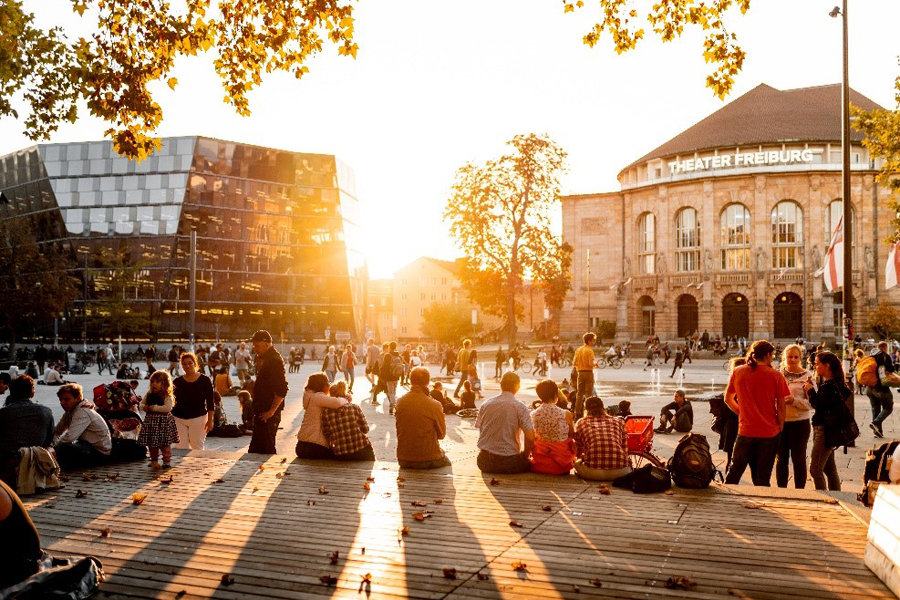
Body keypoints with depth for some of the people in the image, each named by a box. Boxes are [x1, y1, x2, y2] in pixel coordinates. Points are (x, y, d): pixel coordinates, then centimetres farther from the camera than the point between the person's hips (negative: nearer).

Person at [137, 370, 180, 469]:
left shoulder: (167, 396, -10)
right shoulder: (149, 394, 10)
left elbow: (167, 408, -23)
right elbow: (141, 403, 18)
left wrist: (154, 407, -21)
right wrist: (144, 407, -5)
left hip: (163, 421, -6)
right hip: (151, 420, 6)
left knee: (164, 443, -2)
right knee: (151, 443, 13)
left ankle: (167, 461, 9)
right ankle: (154, 460, 28)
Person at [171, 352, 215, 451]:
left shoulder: (205, 380, -1)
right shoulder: (177, 382, 6)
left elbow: (210, 402, 0)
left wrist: (210, 420, -5)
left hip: (198, 418, -2)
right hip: (179, 419, 2)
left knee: (197, 448, 1)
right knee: (181, 447, -1)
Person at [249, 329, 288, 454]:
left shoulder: (275, 360, -16)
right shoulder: (263, 358, 16)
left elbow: (282, 390, -22)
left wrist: (271, 411, -22)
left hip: (269, 414, -10)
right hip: (261, 412, 10)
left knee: (266, 448, -5)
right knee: (255, 449, 15)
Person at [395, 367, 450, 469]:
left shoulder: (400, 402, -5)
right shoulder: (434, 405, -17)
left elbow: (399, 431, 8)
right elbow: (441, 435, -4)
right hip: (429, 460, -4)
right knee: (446, 463, 28)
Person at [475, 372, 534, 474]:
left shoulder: (485, 404, 6)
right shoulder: (520, 407, -7)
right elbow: (530, 437, -12)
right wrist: (524, 454, 5)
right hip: (509, 462, -5)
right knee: (529, 463, 17)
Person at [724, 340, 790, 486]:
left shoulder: (737, 372, 0)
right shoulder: (776, 376, -8)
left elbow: (728, 399, 8)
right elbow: (781, 407, -4)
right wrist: (780, 427, 8)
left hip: (745, 430, 2)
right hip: (769, 432, -2)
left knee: (734, 471, 14)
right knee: (762, 478, 7)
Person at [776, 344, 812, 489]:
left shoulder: (807, 376, -3)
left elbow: (811, 403, -9)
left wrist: (794, 400, -22)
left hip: (800, 423, -3)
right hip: (780, 422, 3)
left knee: (798, 459, 6)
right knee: (781, 459, 10)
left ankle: (799, 491, 17)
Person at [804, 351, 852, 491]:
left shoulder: (829, 385, -18)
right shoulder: (834, 382, 13)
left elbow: (818, 405, -22)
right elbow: (821, 404, 13)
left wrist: (810, 390, -10)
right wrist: (811, 389, 4)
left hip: (824, 431, -10)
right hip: (829, 430, 10)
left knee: (815, 469, -6)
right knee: (830, 469, 17)